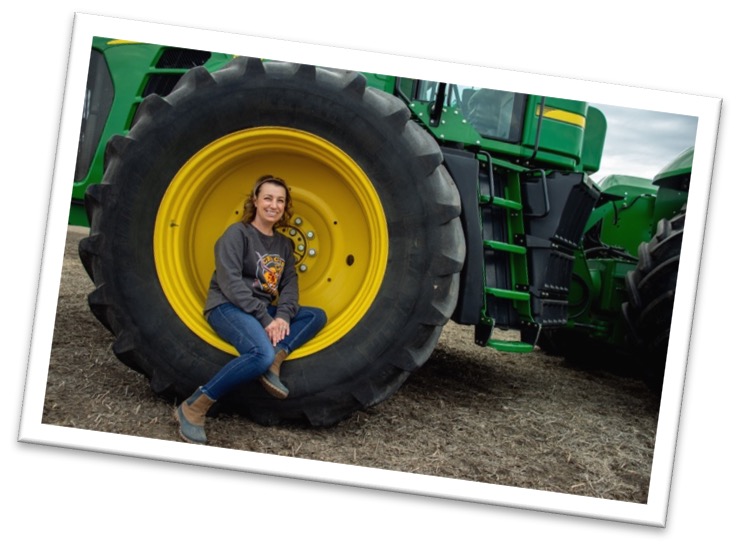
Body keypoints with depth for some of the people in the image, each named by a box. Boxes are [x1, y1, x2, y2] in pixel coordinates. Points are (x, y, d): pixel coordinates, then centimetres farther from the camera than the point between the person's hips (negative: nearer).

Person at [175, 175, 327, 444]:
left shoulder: (283, 244, 18)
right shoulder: (237, 233, -5)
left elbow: (290, 284, 7)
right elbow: (230, 281, -16)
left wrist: (283, 316, -14)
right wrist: (265, 319, -22)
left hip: (264, 311, 8)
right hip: (227, 307, -8)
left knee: (316, 316, -5)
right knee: (261, 353, -35)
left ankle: (274, 361, -22)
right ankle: (194, 407, -28)